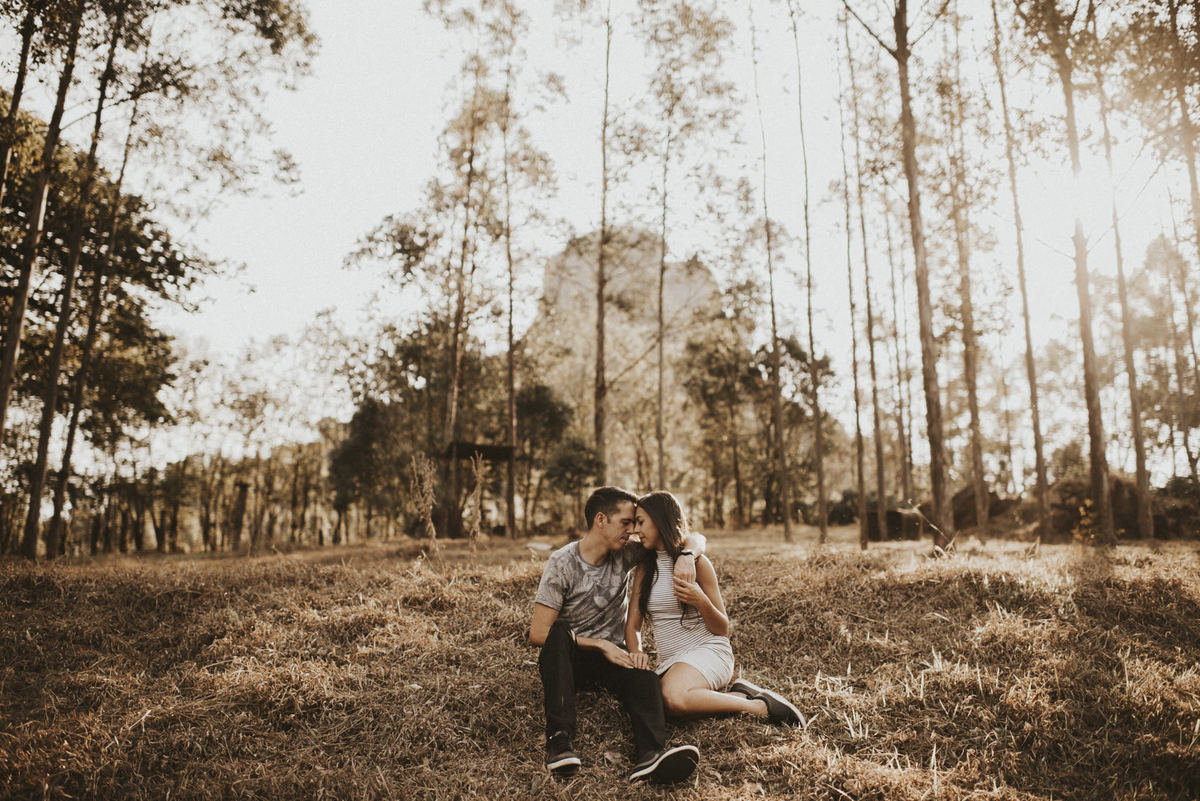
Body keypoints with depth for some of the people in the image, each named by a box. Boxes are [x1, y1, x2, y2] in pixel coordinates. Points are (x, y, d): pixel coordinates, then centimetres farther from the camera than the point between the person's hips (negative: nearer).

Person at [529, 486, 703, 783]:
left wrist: (685, 556, -17)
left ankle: (651, 754, -56)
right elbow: (538, 633, -15)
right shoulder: (562, 563, -12)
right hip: (564, 658, -3)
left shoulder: (625, 554, -1)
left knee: (645, 680, -30)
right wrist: (600, 644, -19)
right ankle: (559, 739, -43)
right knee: (560, 632, -36)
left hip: (611, 656, 3)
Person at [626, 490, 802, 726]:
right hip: (670, 662, 5)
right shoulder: (644, 569, 10)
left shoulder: (695, 562, -5)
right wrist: (636, 651, -14)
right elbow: (633, 626, 8)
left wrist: (701, 602, -22)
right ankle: (738, 694, -11)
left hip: (709, 650, -5)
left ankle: (758, 706, -16)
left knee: (675, 698, -37)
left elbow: (723, 629, -2)